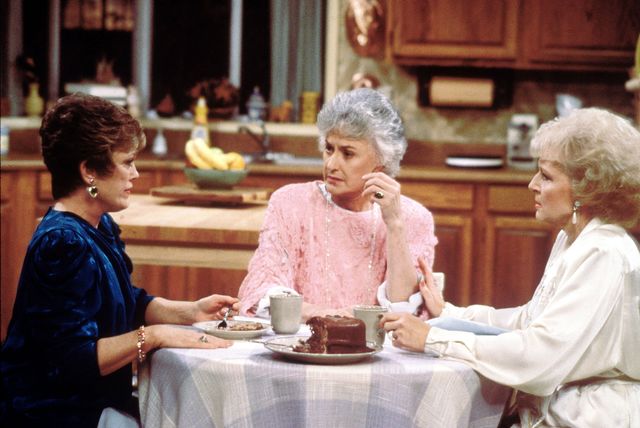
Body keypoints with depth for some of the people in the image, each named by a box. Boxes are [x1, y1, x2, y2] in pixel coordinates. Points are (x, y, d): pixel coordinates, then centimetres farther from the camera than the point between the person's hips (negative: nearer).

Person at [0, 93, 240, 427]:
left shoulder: (100, 226, 8)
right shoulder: (63, 244, -23)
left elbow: (129, 303, 21)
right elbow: (74, 359, -27)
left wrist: (190, 311, 6)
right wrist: (153, 335, -25)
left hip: (95, 400, 9)